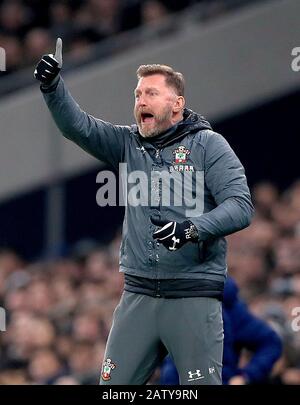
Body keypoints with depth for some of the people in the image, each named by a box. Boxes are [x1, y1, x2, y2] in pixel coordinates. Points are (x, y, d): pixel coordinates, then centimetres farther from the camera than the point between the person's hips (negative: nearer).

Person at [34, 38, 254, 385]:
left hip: (194, 297, -4)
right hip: (138, 295, 4)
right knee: (114, 385, 2)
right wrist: (52, 86, -18)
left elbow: (241, 206, -10)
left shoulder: (207, 144, -1)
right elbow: (77, 126, -1)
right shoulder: (129, 143, 12)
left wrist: (192, 229, -25)